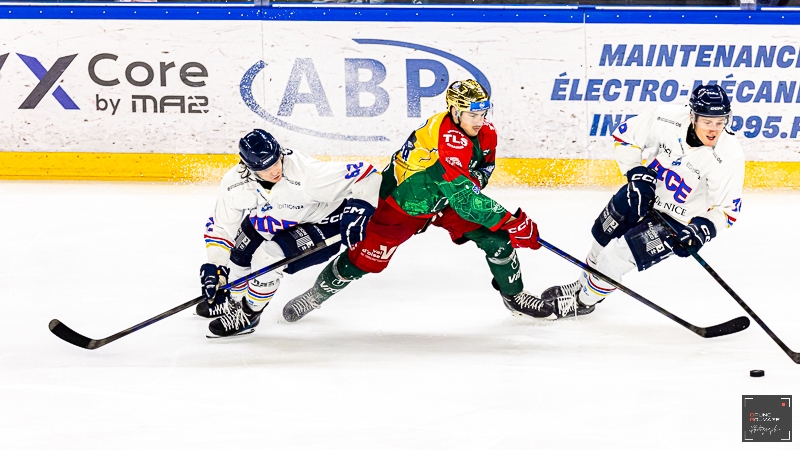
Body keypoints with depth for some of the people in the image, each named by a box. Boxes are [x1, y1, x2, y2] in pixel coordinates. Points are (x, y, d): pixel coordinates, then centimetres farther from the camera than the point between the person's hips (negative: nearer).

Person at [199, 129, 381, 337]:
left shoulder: (305, 172, -37)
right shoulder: (234, 183, -21)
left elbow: (366, 176, -37)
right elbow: (220, 226, -6)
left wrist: (357, 207, -51)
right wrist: (214, 266, -12)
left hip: (319, 226, -6)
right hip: (271, 225, 6)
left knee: (268, 256, -27)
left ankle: (248, 314, -2)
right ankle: (232, 301, 37)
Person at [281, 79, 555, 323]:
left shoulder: (486, 132, -12)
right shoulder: (447, 143, -38)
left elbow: (484, 168, 9)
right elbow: (463, 196, -43)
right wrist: (512, 222, -45)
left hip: (446, 201, 7)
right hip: (404, 200, -7)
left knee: (498, 238, -5)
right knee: (369, 258, -2)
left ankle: (514, 295, 17)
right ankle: (320, 291, 22)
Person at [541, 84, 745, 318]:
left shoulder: (729, 156, -29)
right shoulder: (667, 118, -24)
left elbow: (727, 208, -18)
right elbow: (625, 135, -7)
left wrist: (703, 229, -34)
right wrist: (637, 174, -17)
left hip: (677, 221, -4)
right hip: (643, 192, 4)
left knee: (618, 255, -12)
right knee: (603, 238, 20)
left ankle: (583, 301, 18)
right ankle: (583, 284, 52)